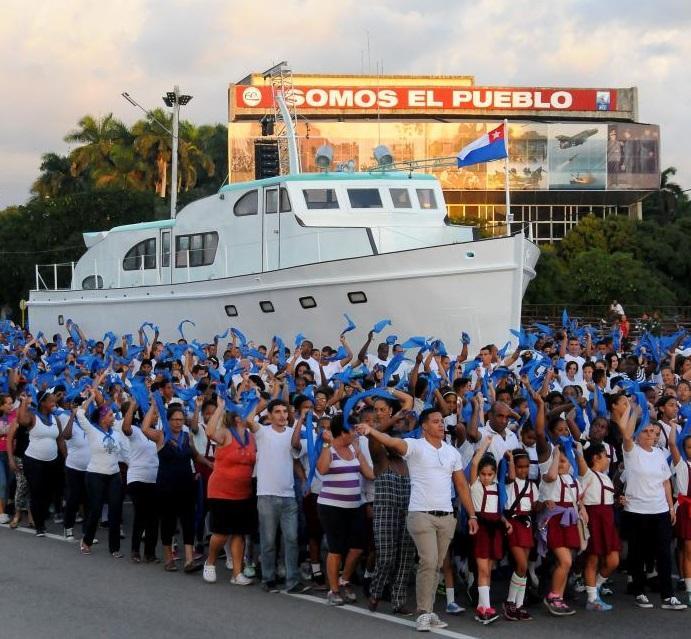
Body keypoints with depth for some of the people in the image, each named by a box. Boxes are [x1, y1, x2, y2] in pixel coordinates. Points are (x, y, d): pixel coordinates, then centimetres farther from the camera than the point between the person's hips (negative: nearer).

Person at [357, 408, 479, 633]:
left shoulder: (452, 452, 12)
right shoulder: (415, 446, -5)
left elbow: (461, 485, 15)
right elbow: (392, 442, -25)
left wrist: (472, 514, 10)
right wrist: (371, 431, -45)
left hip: (446, 516, 5)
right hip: (421, 514, -5)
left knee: (436, 566, 9)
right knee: (428, 562, -13)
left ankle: (429, 611, 16)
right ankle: (424, 614, -6)